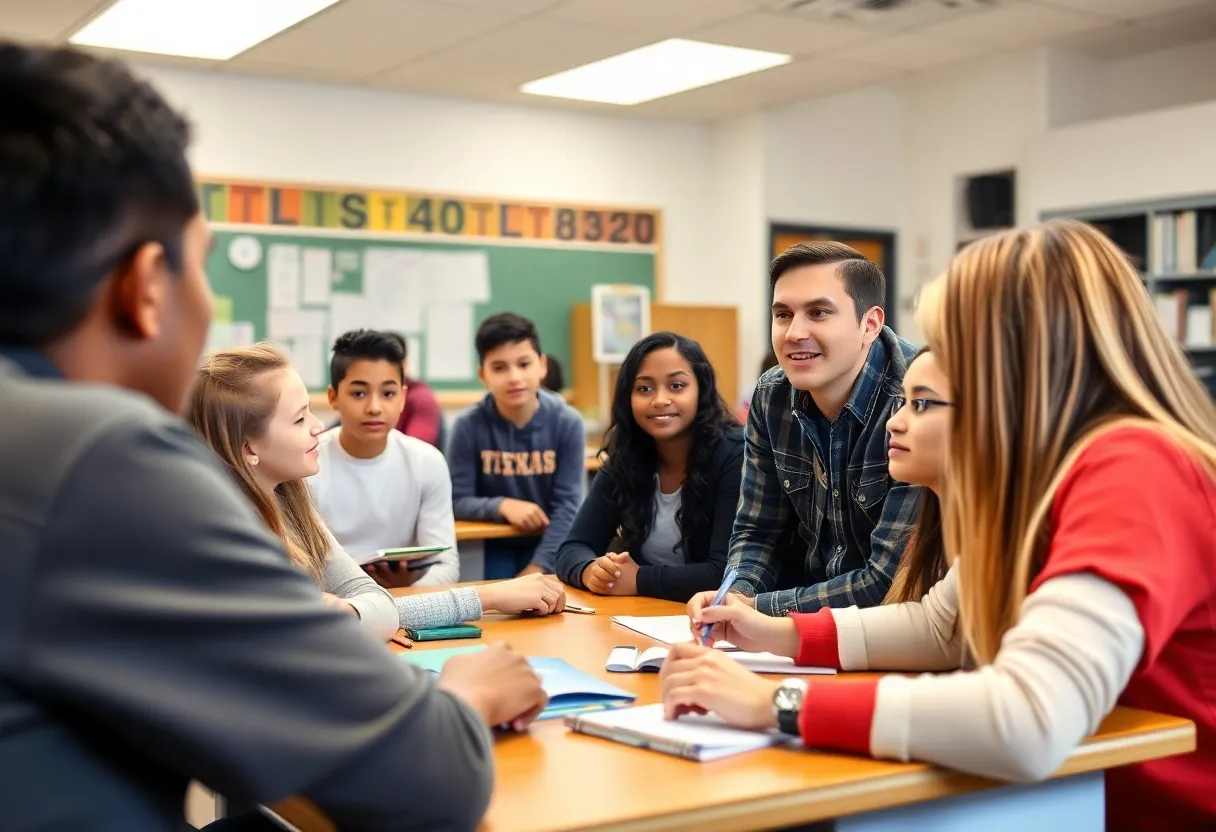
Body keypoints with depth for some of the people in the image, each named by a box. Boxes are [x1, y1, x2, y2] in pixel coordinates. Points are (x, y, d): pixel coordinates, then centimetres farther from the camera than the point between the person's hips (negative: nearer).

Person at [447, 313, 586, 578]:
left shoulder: (567, 422, -12)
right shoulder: (468, 426, -12)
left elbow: (568, 505, -13)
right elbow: (456, 501, -10)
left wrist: (537, 568, -20)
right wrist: (502, 506, -27)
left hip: (549, 542, 0)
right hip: (492, 543, 0)